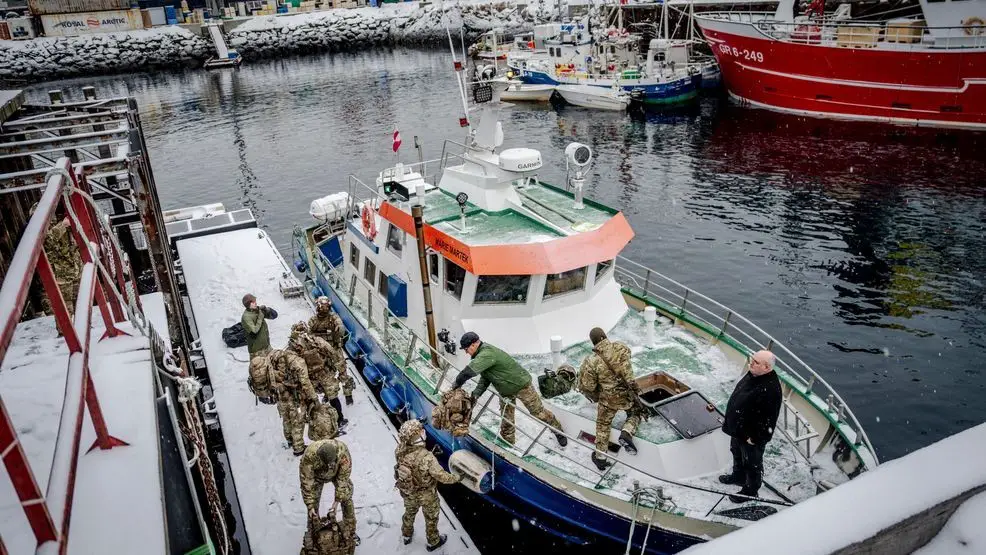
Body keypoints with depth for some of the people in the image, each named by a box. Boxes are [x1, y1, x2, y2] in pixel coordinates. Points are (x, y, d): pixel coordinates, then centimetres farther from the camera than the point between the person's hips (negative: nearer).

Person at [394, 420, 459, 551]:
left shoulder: (400, 451, -26)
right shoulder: (427, 457, -41)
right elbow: (441, 475, -26)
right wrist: (456, 479, -10)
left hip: (408, 493, 5)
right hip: (426, 495, -4)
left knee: (409, 512, 34)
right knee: (431, 518, 25)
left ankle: (406, 535, 60)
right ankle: (433, 542, 51)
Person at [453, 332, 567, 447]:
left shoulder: (487, 353, -33)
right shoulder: (482, 354, 0)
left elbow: (470, 370, -43)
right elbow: (484, 379, 1)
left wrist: (457, 383, -27)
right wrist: (476, 393, -13)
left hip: (521, 386, -9)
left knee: (538, 412, 5)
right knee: (506, 418, 10)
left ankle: (558, 430, 25)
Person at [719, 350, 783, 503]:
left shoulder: (770, 388, -34)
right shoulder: (752, 375, -5)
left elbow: (769, 417, -29)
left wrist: (755, 437, -21)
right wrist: (731, 424, 18)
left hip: (752, 435, -9)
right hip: (737, 429, 9)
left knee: (752, 464, 15)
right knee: (737, 454, 30)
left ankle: (750, 490, 36)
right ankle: (738, 476, 55)